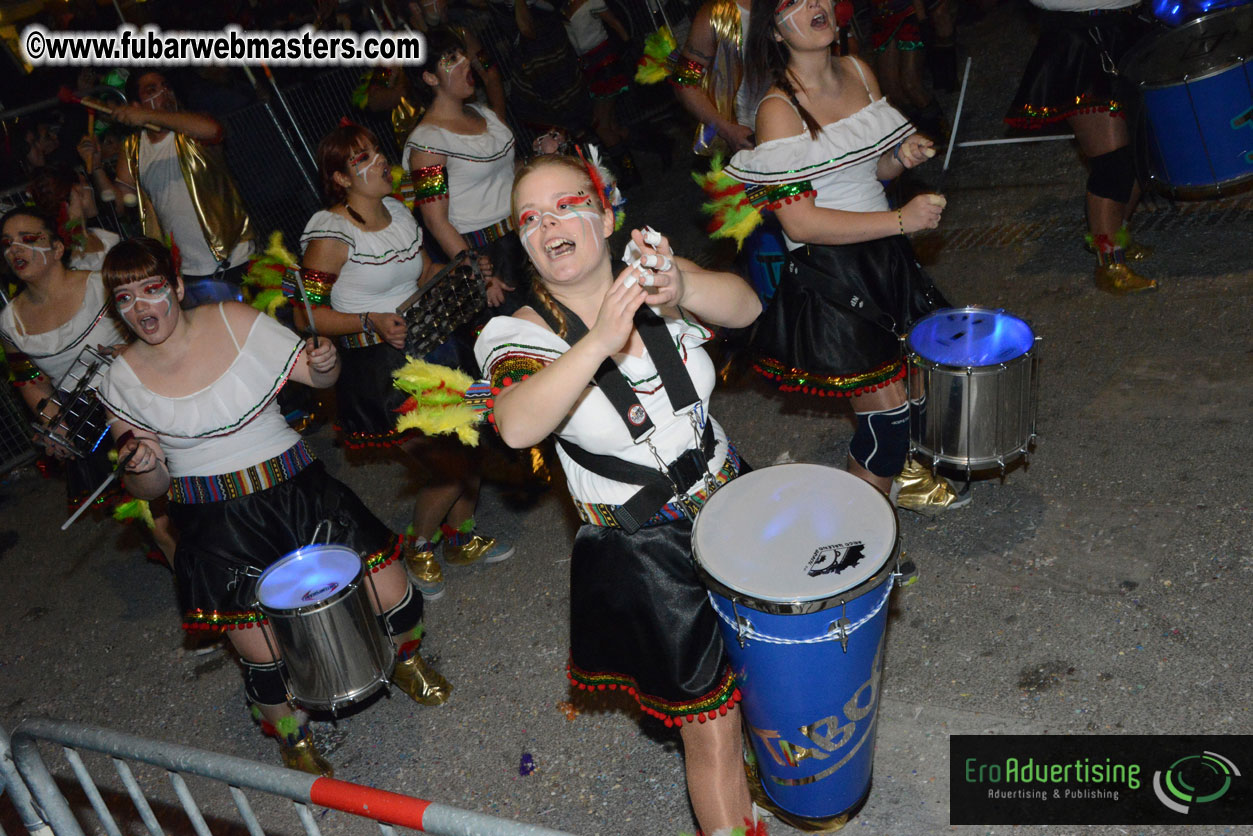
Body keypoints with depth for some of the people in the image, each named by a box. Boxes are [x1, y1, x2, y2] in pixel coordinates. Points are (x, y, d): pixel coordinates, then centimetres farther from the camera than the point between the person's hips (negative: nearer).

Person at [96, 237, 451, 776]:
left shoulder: (234, 322, -3)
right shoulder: (124, 380, -3)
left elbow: (318, 375, 4)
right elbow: (149, 489, 2)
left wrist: (324, 362, -19)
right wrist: (142, 467, -20)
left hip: (299, 487, 1)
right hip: (217, 523, -1)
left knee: (392, 595, -4)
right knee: (264, 659, -4)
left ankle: (407, 661, 32)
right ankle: (294, 741, 30)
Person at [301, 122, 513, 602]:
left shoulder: (398, 211, 7)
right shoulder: (331, 234, -16)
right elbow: (306, 313, -15)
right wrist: (370, 322, -27)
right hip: (381, 370, -7)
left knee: (468, 450, 8)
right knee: (449, 471, -4)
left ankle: (460, 538, 34)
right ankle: (418, 548, 25)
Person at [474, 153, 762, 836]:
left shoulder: (650, 274, -5)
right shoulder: (522, 335, -15)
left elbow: (743, 306, -22)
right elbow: (517, 427, -36)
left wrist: (680, 290, -42)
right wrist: (600, 340, -48)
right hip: (643, 551, -4)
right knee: (712, 733, 4)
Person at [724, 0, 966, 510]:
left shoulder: (859, 72, 6)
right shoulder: (779, 110, -17)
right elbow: (800, 222, -23)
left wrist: (902, 157, -5)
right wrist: (900, 219, -22)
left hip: (887, 257, 8)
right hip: (828, 278, -7)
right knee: (887, 407, -4)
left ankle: (906, 474, 44)